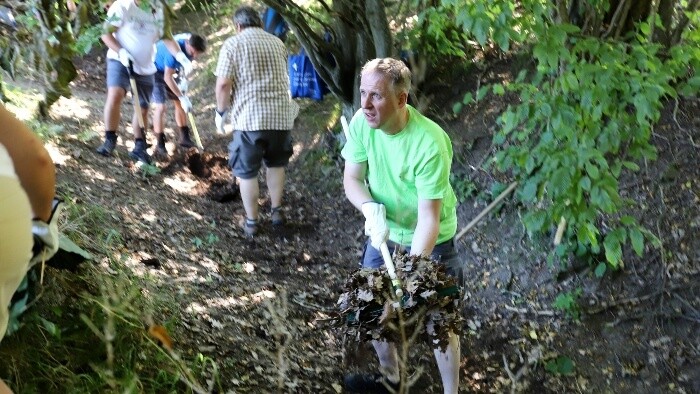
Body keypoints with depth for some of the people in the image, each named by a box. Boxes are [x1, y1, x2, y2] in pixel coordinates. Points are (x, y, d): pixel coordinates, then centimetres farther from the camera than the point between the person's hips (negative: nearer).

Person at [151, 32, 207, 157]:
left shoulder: (191, 42, -17)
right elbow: (167, 77, -34)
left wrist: (183, 79, -11)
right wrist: (182, 97, -32)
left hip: (171, 70, 8)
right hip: (156, 71, -7)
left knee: (179, 103, 10)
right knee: (160, 106, -15)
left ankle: (184, 138, 22)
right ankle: (160, 145, -9)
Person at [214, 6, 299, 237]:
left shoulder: (233, 43, 0)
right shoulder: (277, 42, 15)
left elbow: (223, 84, -10)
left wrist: (221, 111, 4)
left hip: (249, 117, -4)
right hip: (281, 114, 4)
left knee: (247, 171, 10)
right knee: (276, 164, 25)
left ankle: (251, 222, 18)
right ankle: (276, 211, 29)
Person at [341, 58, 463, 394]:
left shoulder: (430, 143, -33)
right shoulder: (361, 122, -18)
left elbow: (428, 217, -31)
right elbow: (351, 179, -8)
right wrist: (370, 209, -30)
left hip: (429, 241, -5)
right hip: (384, 233, 5)